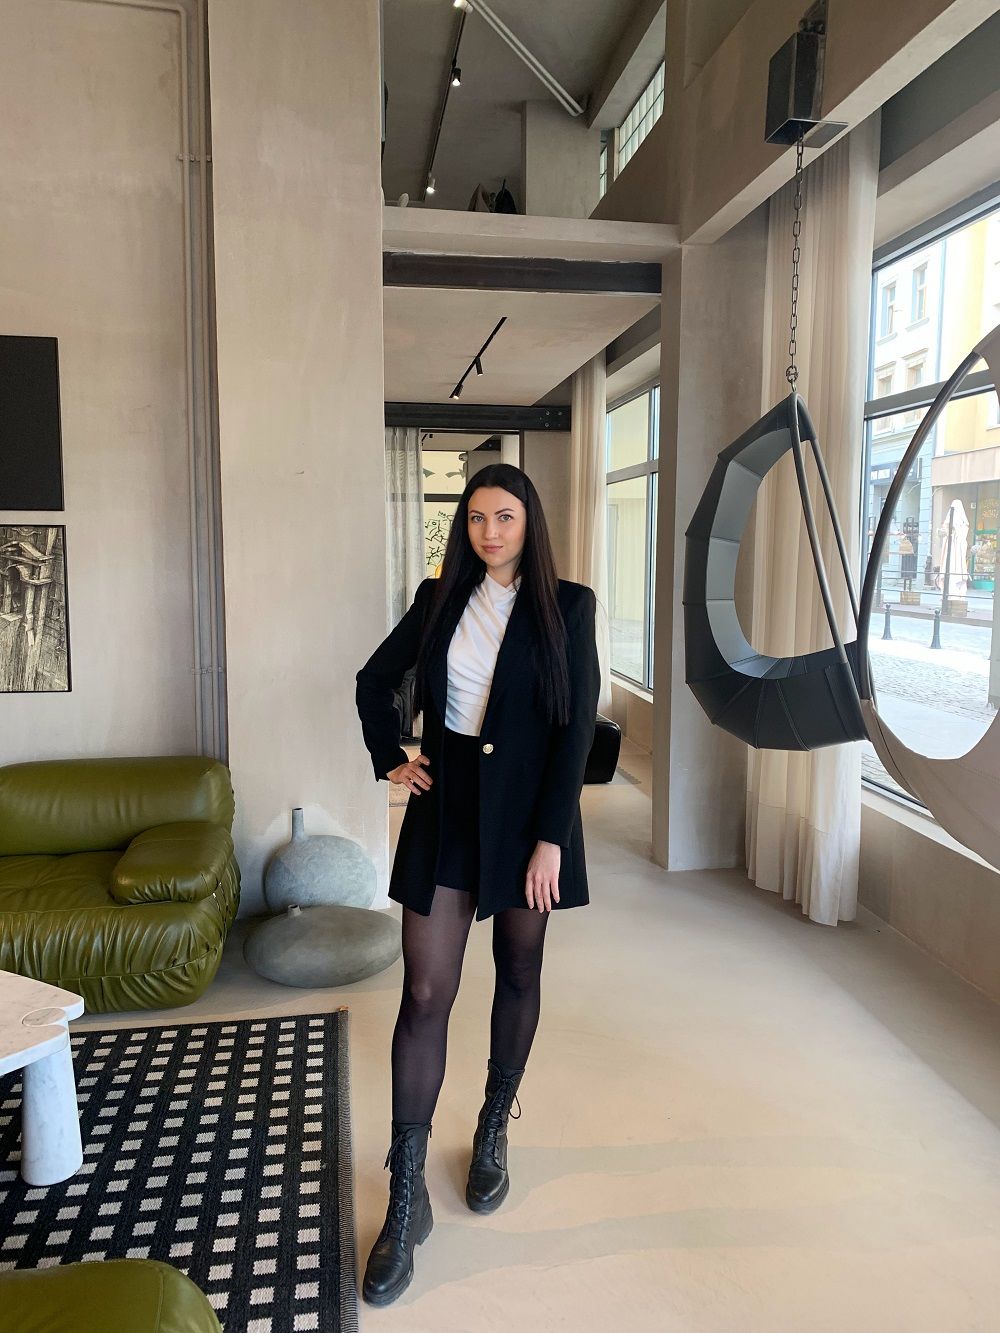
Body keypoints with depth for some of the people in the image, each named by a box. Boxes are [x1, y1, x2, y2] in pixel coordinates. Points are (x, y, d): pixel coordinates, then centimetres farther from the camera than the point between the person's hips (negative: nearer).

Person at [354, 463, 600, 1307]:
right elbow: (375, 681, 18)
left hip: (528, 812, -1)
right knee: (426, 994, -1)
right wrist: (389, 760, 6)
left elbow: (577, 723, -9)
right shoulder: (440, 598, 5)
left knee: (518, 975, 14)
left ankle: (493, 1136, 37)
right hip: (446, 807, 2)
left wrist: (550, 838, -14)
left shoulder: (567, 605, -4)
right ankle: (407, 1196, 9)